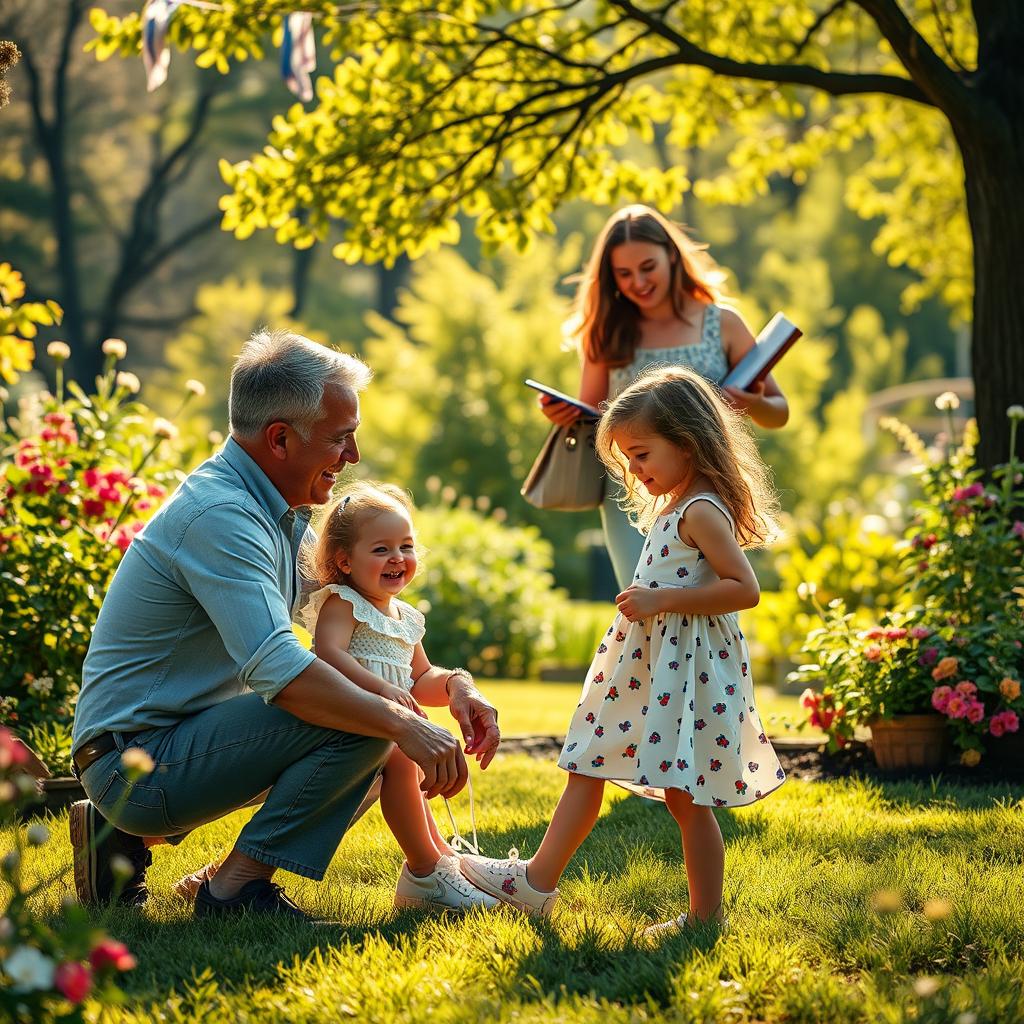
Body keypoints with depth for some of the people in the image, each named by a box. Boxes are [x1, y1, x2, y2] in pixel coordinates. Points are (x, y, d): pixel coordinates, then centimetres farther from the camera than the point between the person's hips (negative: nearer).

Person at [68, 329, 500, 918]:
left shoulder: (283, 516, 13)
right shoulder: (219, 516, -19)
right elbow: (278, 669, -32)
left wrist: (451, 681, -2)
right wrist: (403, 724, -32)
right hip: (138, 761, -10)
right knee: (362, 723, -23)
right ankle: (238, 887, -10)